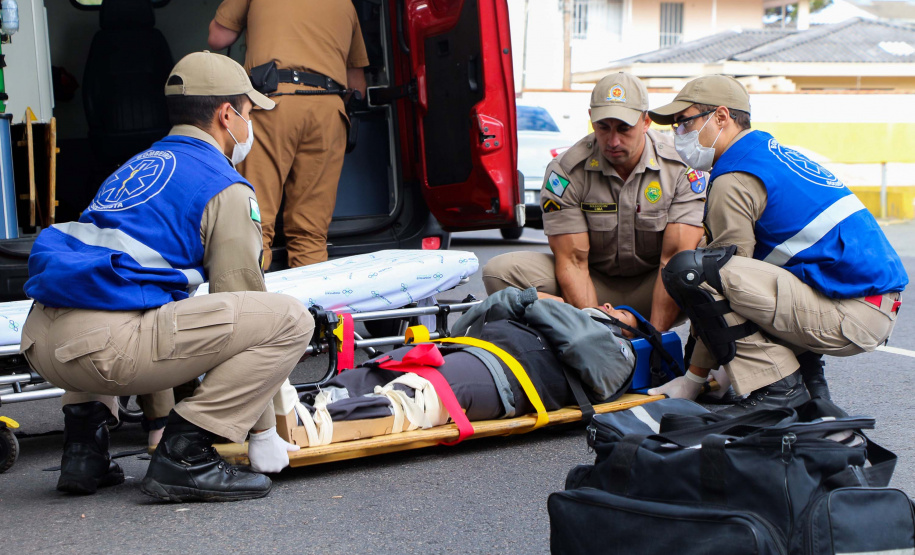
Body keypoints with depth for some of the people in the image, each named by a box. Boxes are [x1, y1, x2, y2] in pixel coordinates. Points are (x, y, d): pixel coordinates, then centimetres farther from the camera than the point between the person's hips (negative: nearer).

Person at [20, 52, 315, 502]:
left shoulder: (136, 166, 30)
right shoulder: (224, 187, 5)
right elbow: (241, 297, 4)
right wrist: (263, 432, 12)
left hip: (40, 343, 9)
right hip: (106, 344, -9)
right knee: (290, 319, -5)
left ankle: (83, 445, 23)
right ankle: (184, 454, -8)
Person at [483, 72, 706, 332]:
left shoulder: (683, 166, -15)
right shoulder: (565, 170, -14)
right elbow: (572, 262, -16)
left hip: (652, 289, 0)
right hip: (595, 287, 1)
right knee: (501, 271, -24)